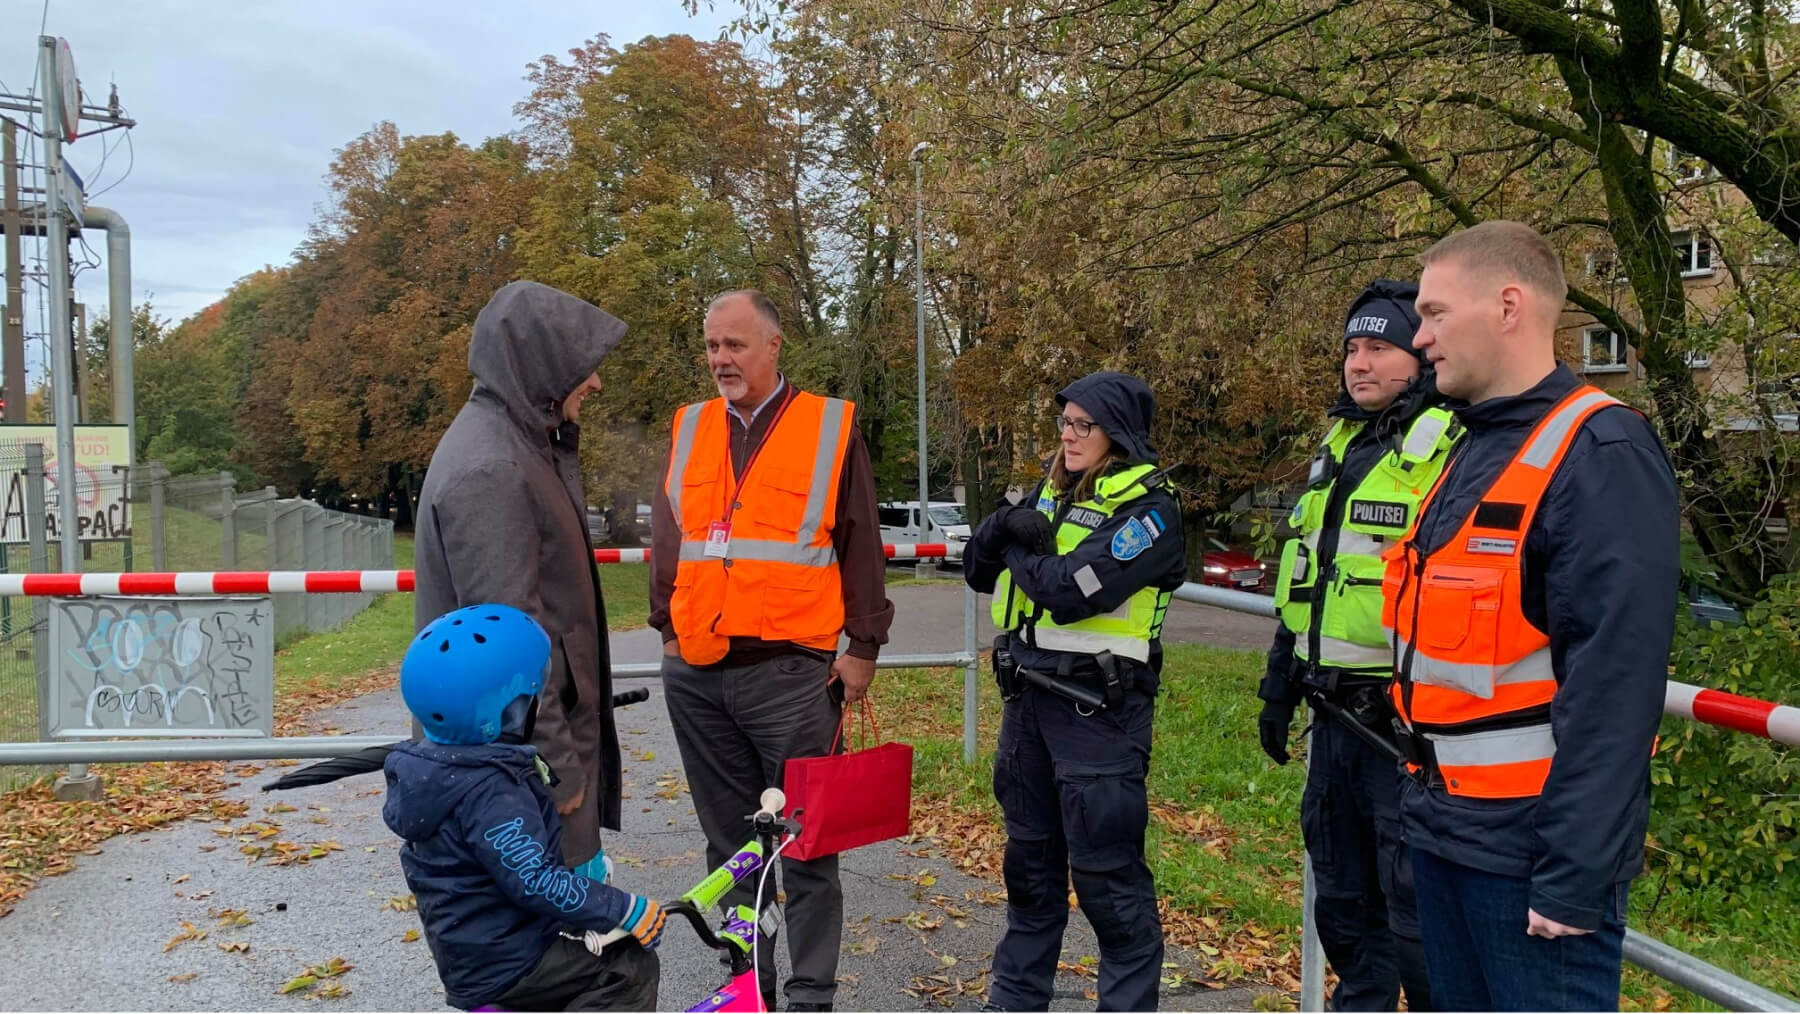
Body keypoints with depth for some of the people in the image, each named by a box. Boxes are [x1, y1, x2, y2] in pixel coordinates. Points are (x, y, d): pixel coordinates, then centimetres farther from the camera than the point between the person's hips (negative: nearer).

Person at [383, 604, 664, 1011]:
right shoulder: (490, 793, -27)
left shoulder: (433, 765, 3)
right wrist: (627, 911, -26)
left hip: (471, 952, 10)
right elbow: (537, 883, -31)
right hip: (505, 963, -10)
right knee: (630, 970, -10)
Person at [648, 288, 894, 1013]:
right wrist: (668, 626, 13)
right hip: (696, 675, 4)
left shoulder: (831, 428, 1)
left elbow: (862, 547, 1)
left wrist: (863, 646, -2)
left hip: (791, 672, -4)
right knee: (729, 842, 14)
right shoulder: (688, 430, 12)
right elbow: (666, 542, 18)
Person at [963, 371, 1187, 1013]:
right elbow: (978, 568, 9)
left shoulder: (1148, 507, -11)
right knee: (1029, 859, 18)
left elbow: (1071, 591, -22)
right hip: (1028, 694, 8)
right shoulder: (1052, 492, 13)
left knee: (1107, 874, -2)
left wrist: (1022, 557, -3)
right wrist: (1007, 527, -11)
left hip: (1098, 706, -8)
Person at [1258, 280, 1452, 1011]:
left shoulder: (1451, 451, -13)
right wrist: (1279, 686, 20)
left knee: (1417, 915, 2)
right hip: (1336, 717, 8)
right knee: (1342, 899, 20)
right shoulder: (1339, 450, 15)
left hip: (1408, 724, -8)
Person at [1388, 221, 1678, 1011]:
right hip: (1445, 827, 9)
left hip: (1531, 845, -9)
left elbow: (1615, 684, -21)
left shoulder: (1599, 455, -15)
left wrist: (1575, 873, -21)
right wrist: (1427, 798, 16)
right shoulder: (1476, 449, 12)